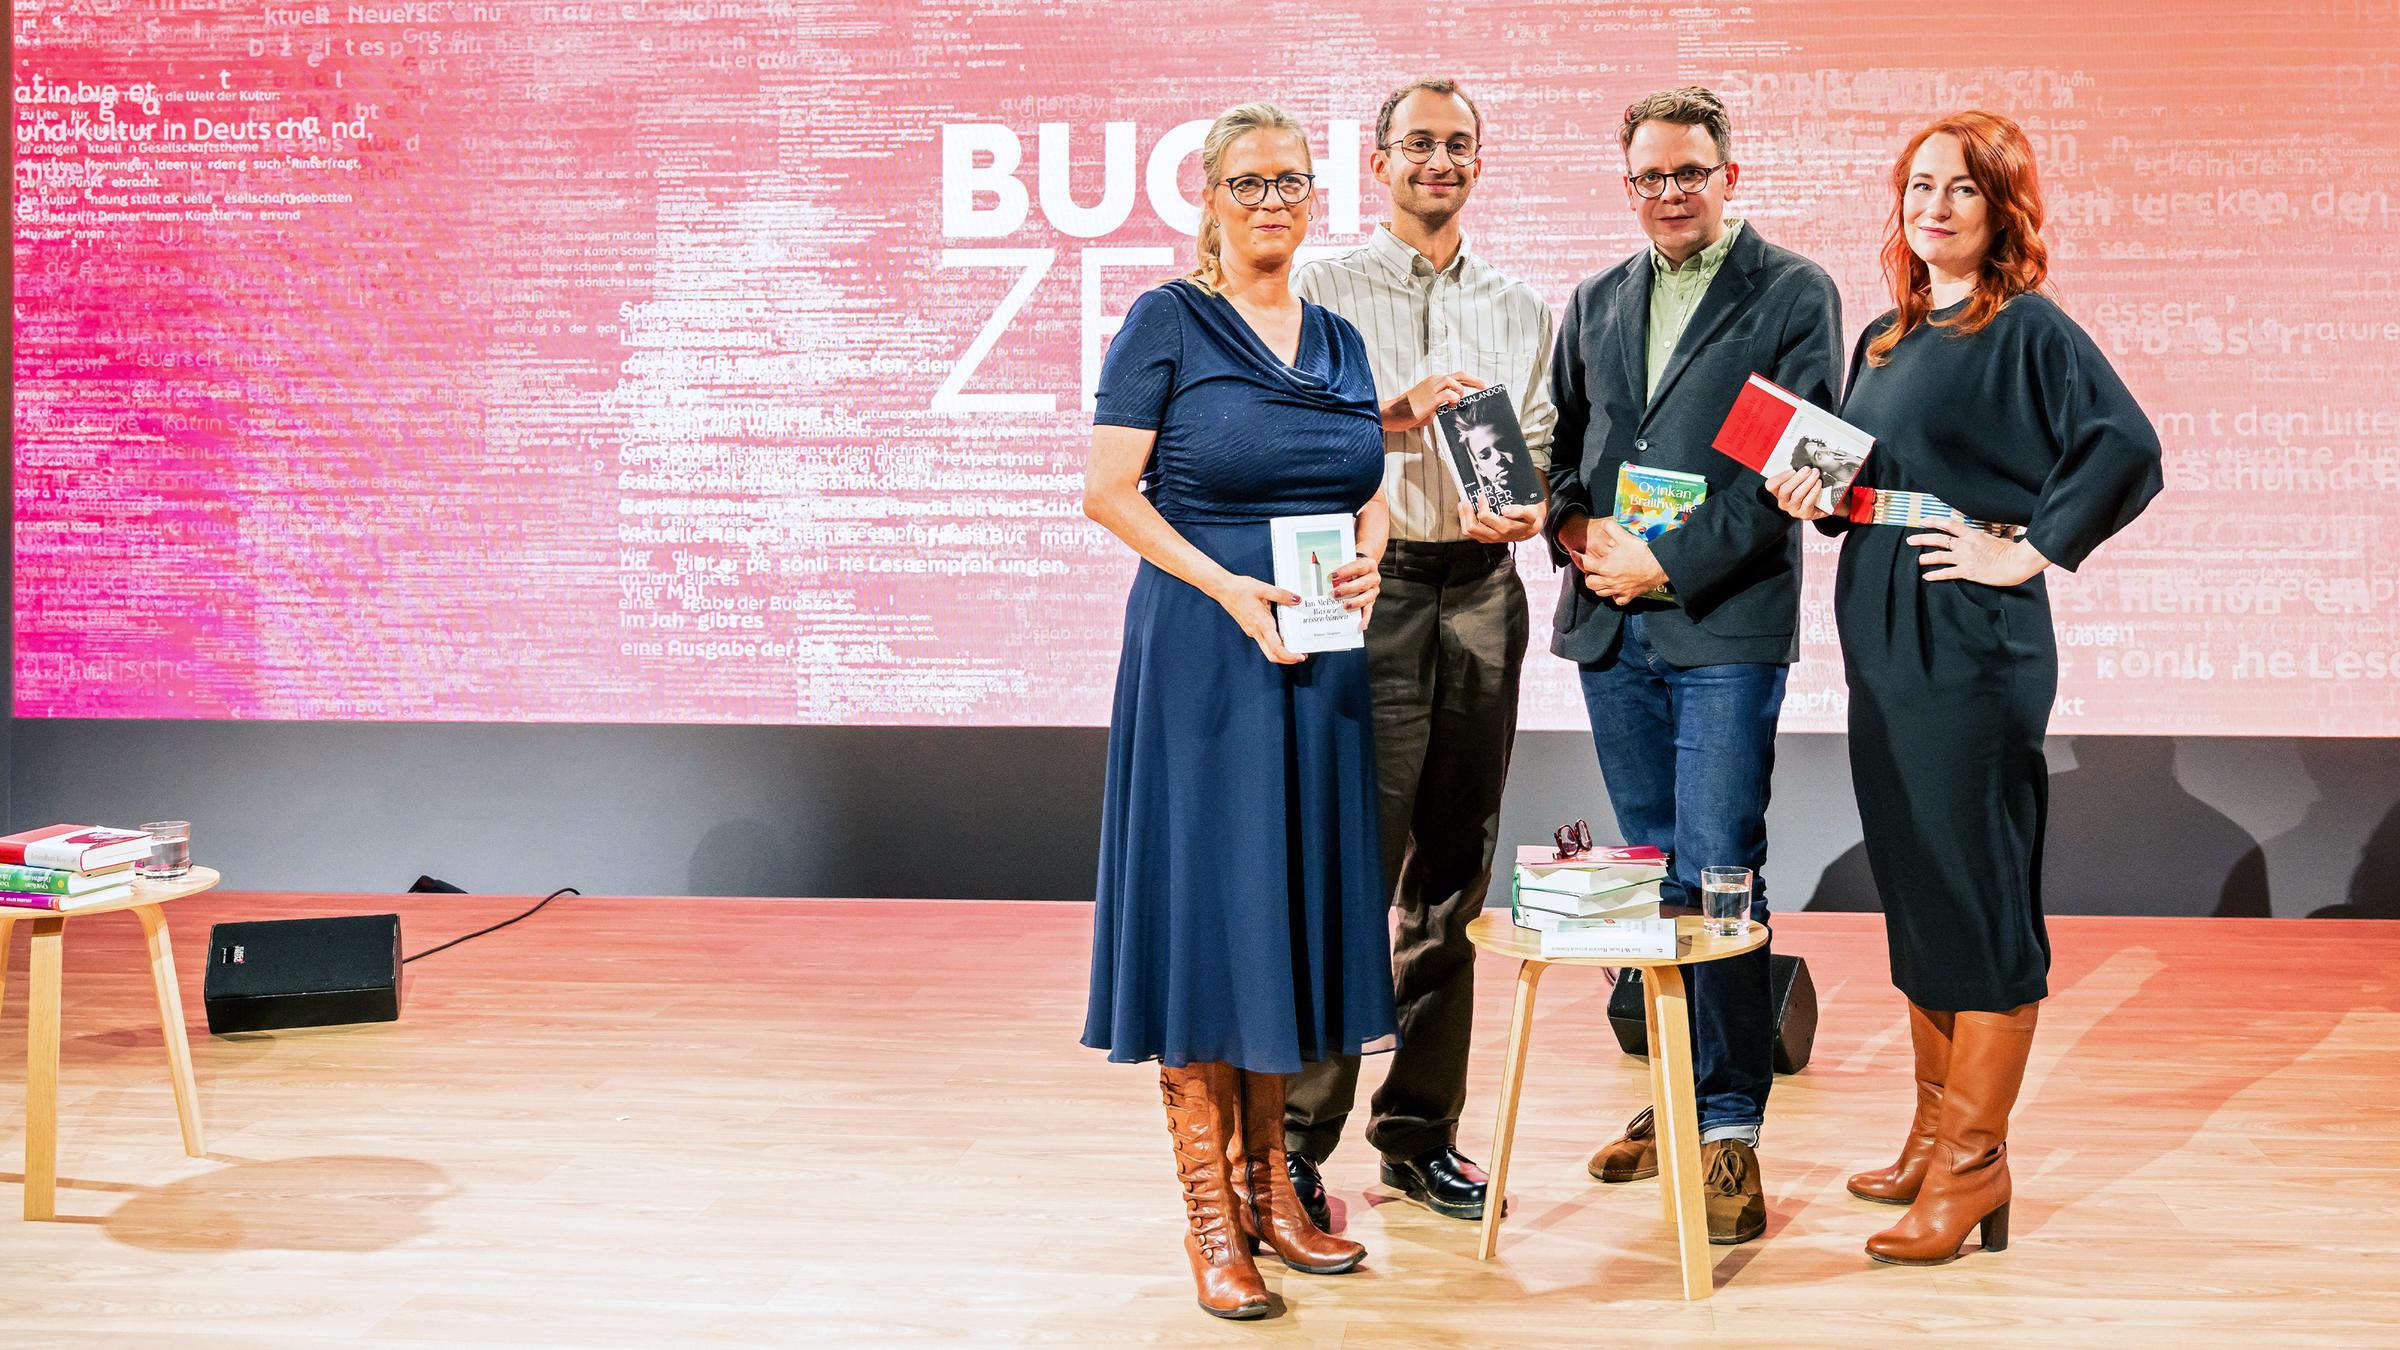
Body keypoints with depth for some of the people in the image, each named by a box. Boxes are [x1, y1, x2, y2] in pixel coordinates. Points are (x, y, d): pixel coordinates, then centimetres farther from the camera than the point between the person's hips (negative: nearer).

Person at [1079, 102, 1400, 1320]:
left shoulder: (1337, 340, 14)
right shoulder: (1166, 322, -3)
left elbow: (1370, 488, 18)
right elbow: (1108, 490, -8)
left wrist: (1369, 560, -4)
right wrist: (1230, 589, -18)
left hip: (1320, 658, 6)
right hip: (1200, 654, -6)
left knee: (1297, 901, 9)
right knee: (1203, 899, -3)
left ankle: (1270, 1180, 21)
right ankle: (1208, 1208, 5)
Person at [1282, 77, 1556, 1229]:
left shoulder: (1519, 309, 18)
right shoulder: (1322, 292, 6)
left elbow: (1543, 453, 14)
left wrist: (1527, 509, -7)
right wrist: (1388, 417, -17)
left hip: (1481, 589, 4)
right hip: (1368, 584, -4)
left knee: (1452, 874, 7)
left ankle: (1420, 1132, 16)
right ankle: (1297, 1133, 0)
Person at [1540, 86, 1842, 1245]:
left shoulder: (1793, 293, 0)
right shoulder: (1595, 303, 17)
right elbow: (1560, 442, 18)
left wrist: (1668, 560, -13)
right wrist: (1575, 528, -3)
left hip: (1725, 625, -5)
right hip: (1610, 626, 5)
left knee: (1717, 874, -8)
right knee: (1651, 873, 11)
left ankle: (1730, 1127, 0)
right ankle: (1680, 1094, 22)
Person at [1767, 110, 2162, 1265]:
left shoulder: (2028, 331, -7)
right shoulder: (1882, 341, 16)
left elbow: (2127, 448, -20)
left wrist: (2028, 550, -16)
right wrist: (1818, 498, 3)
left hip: (1973, 639, -8)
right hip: (1880, 635, 8)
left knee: (1977, 886, -4)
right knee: (1911, 888, 12)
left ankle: (1975, 1158, 5)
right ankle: (1935, 1130, 24)